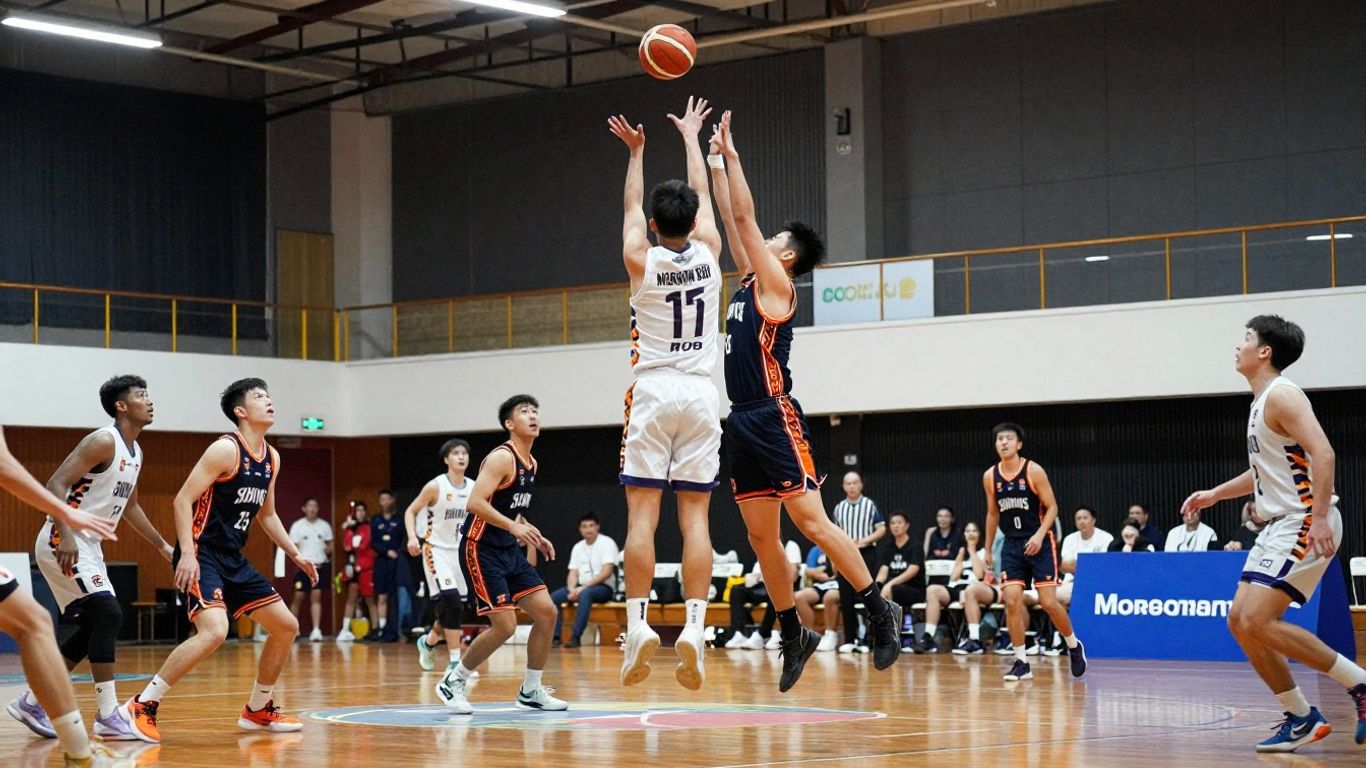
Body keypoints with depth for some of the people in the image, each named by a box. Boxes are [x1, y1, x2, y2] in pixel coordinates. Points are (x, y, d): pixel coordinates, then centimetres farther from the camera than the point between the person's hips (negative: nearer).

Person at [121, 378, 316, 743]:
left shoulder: (271, 458, 11)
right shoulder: (226, 450, -14)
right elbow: (183, 499, -17)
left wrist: (295, 554, 19)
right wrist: (187, 553, -26)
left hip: (233, 560, 9)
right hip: (201, 556, -9)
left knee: (286, 627, 10)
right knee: (214, 631, -29)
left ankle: (258, 710, 25)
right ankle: (141, 707, -21)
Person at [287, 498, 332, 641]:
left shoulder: (324, 526, 6)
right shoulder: (297, 526, -1)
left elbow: (329, 546, 14)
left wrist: (327, 551, -9)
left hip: (320, 566, 1)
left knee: (316, 597, -3)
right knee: (298, 597, 0)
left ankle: (316, 630, -7)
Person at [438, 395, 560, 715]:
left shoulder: (531, 464, 13)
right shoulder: (502, 458, -15)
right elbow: (476, 503, -25)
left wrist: (532, 537, 12)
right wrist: (514, 526, -33)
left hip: (509, 549, 9)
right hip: (481, 549, -9)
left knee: (546, 612, 2)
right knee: (505, 626, -13)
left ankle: (531, 691, 12)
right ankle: (453, 682, 5)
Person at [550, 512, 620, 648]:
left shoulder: (607, 543, -5)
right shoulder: (577, 547, 14)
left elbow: (607, 572, -15)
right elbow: (573, 573, 10)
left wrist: (584, 587, -21)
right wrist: (572, 589, -14)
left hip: (603, 587, -6)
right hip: (581, 587, 6)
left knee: (585, 594, -38)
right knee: (554, 597, -15)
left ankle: (576, 636, -41)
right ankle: (555, 636, -20)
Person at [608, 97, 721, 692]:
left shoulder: (640, 261, -4)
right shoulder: (708, 253, 2)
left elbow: (631, 205, 15)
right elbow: (702, 194, 19)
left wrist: (636, 153, 29)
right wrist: (690, 136, 33)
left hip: (653, 394, -2)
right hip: (701, 396, 2)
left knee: (642, 514, -3)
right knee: (694, 517, -1)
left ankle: (638, 624, -10)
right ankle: (694, 626, -11)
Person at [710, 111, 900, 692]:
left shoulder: (776, 283, -4)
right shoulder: (750, 279, 17)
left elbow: (745, 217, -7)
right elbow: (732, 219, 21)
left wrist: (731, 153, -2)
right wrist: (717, 162, 21)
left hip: (775, 420, -9)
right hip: (742, 422, 9)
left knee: (812, 522, -11)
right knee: (761, 536, 7)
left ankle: (881, 611, -6)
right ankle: (793, 634, 14)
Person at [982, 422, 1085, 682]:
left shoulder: (1033, 471, -10)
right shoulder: (990, 477, 2)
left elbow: (1052, 507, -7)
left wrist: (1040, 535, -22)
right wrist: (988, 549, 17)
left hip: (1040, 542, -3)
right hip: (1012, 544, 4)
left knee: (1048, 602, -7)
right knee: (1012, 601, -9)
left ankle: (1074, 646, 19)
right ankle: (1021, 663, -1)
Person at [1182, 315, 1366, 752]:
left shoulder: (1281, 396, -13)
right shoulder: (1262, 400, 17)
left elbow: (1323, 455, -24)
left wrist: (1320, 518, -32)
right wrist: (1215, 494, 27)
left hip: (1305, 522, -10)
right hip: (1280, 525, 10)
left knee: (1258, 621, -18)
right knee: (1239, 621, 6)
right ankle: (1302, 719, 11)